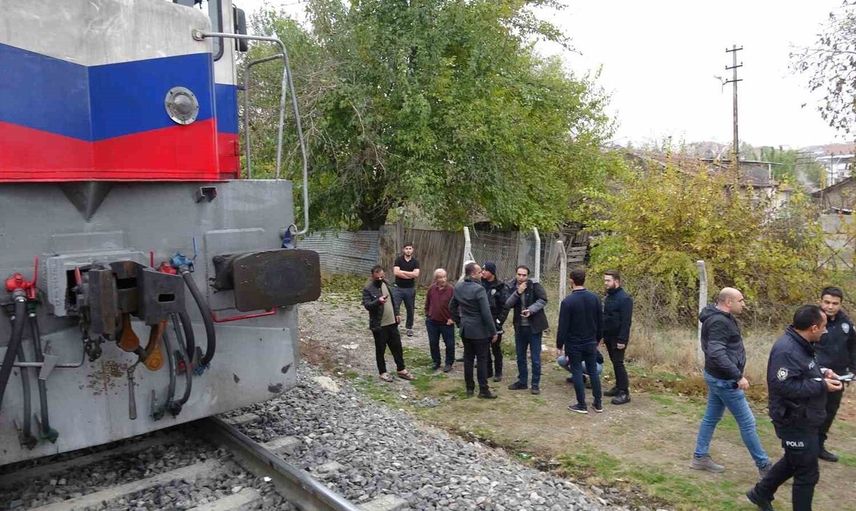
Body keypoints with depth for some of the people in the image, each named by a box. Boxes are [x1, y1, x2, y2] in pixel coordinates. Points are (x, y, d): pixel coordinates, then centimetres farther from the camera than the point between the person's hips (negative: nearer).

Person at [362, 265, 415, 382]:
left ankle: (401, 370, 27)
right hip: (379, 325, -6)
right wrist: (378, 301, -40)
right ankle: (383, 372, 22)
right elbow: (367, 305, -24)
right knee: (380, 350, 8)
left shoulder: (386, 284, 6)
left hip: (392, 322, 6)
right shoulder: (368, 289, -15)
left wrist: (396, 314, 13)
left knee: (397, 347, 14)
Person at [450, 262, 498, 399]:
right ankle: (483, 390, 8)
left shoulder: (458, 287, 3)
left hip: (465, 329, 7)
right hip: (480, 331, -7)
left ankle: (469, 388, 21)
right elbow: (486, 313, -20)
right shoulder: (478, 289, -20)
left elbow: (452, 307, 15)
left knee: (468, 358, 13)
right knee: (482, 360, 2)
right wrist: (493, 332, -13)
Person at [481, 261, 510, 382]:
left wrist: (499, 321, -13)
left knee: (496, 348, 6)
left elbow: (506, 305, -9)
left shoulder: (501, 287, -9)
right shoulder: (481, 285, 4)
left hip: (495, 323, -4)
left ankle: (498, 373, 17)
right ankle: (488, 371, 22)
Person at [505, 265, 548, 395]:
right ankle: (522, 381, 27)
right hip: (519, 327, 5)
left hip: (534, 327, -5)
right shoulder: (513, 288, 5)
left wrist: (531, 309, -25)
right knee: (520, 357, 14)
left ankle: (535, 384, 10)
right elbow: (507, 305, -6)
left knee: (535, 358, 0)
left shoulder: (535, 286, -8)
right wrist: (517, 292, -19)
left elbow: (543, 300, -14)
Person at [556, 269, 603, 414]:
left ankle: (582, 405, 9)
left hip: (574, 344, -4)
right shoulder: (594, 298, -2)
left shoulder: (567, 301, -17)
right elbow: (600, 322, 6)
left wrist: (559, 345, -4)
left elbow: (563, 326, -14)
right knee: (593, 371, 13)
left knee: (577, 372, 4)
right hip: (591, 343, 4)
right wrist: (597, 339, 18)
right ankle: (598, 403, 19)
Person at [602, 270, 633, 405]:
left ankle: (624, 393, -1)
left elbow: (626, 322, -20)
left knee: (618, 363, -7)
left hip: (618, 338, -8)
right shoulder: (608, 296, 11)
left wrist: (622, 340, -23)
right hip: (609, 337, 9)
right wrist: (603, 335, 16)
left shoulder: (624, 298, -17)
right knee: (614, 363, 14)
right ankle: (618, 387, 24)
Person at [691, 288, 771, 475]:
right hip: (724, 380, -10)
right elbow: (717, 354, -33)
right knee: (747, 422, 1)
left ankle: (700, 457, 24)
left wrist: (735, 374, 17)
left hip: (718, 377, 10)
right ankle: (764, 465, 14)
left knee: (711, 417, 15)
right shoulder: (719, 322, -24)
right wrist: (738, 376, -31)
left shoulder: (722, 318, 9)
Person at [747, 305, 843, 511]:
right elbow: (784, 385, -33)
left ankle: (761, 493, 39)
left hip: (802, 419, 11)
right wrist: (821, 385, -26)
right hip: (795, 421, -11)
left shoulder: (800, 345, 6)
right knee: (807, 473, 3)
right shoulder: (787, 350, -28)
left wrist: (821, 372, 3)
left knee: (794, 461, 25)